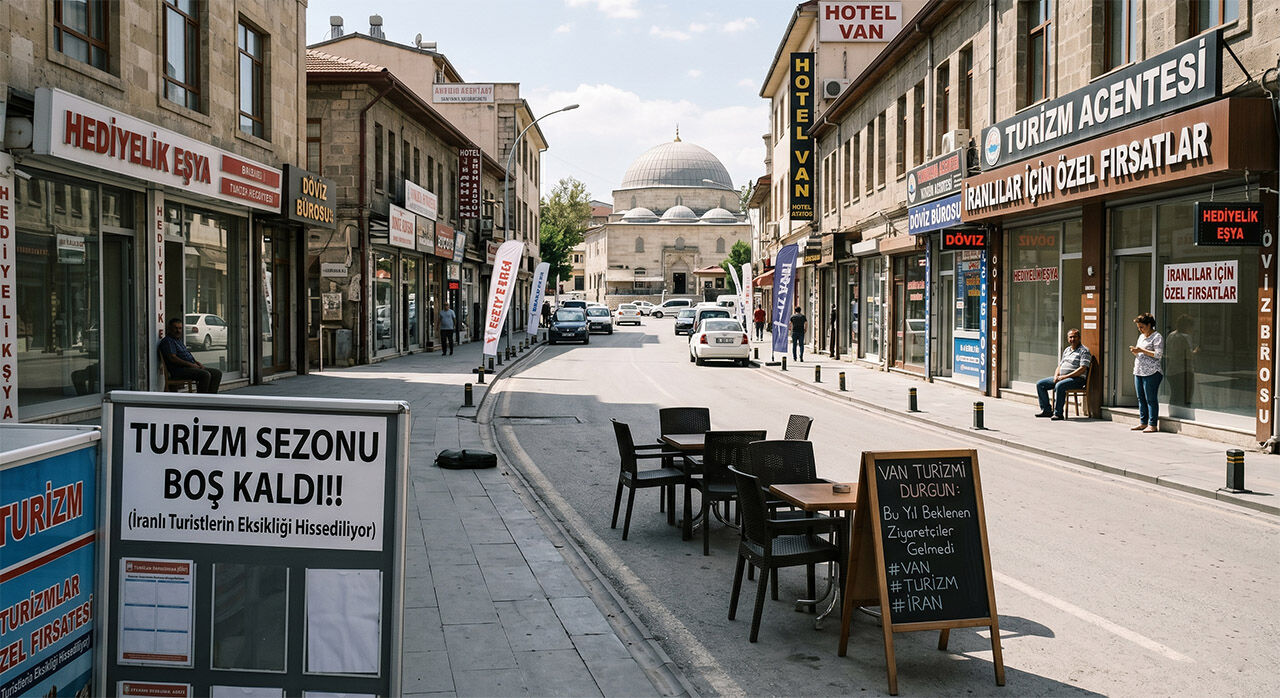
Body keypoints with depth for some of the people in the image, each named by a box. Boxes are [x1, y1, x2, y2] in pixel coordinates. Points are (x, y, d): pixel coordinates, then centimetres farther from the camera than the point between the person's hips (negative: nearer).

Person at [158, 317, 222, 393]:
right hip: (179, 370, -10)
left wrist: (197, 363, 10)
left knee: (217, 373, -2)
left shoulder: (179, 340, 25)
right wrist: (190, 364, -18)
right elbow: (172, 358, -18)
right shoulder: (167, 341, -6)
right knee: (205, 375, -31)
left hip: (191, 367, 10)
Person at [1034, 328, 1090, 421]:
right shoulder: (1066, 350, 20)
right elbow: (1059, 366, 23)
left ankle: (1058, 413, -30)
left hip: (1077, 379, -8)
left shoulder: (1084, 350, -5)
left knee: (1059, 385, -38)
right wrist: (1056, 376, 0)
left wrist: (1065, 376, -19)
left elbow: (1082, 369, -15)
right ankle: (1046, 410, 2)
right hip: (1061, 378, 8)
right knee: (1040, 384, -1)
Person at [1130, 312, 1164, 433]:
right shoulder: (1141, 336, 19)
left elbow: (1158, 354, -16)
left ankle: (1152, 425, -4)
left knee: (1151, 399, -6)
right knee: (1141, 398, 10)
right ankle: (1143, 422, 17)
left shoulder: (1157, 337, -7)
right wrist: (1135, 352, 4)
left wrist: (1141, 350, -17)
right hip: (1138, 371, 9)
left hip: (1151, 373, -8)